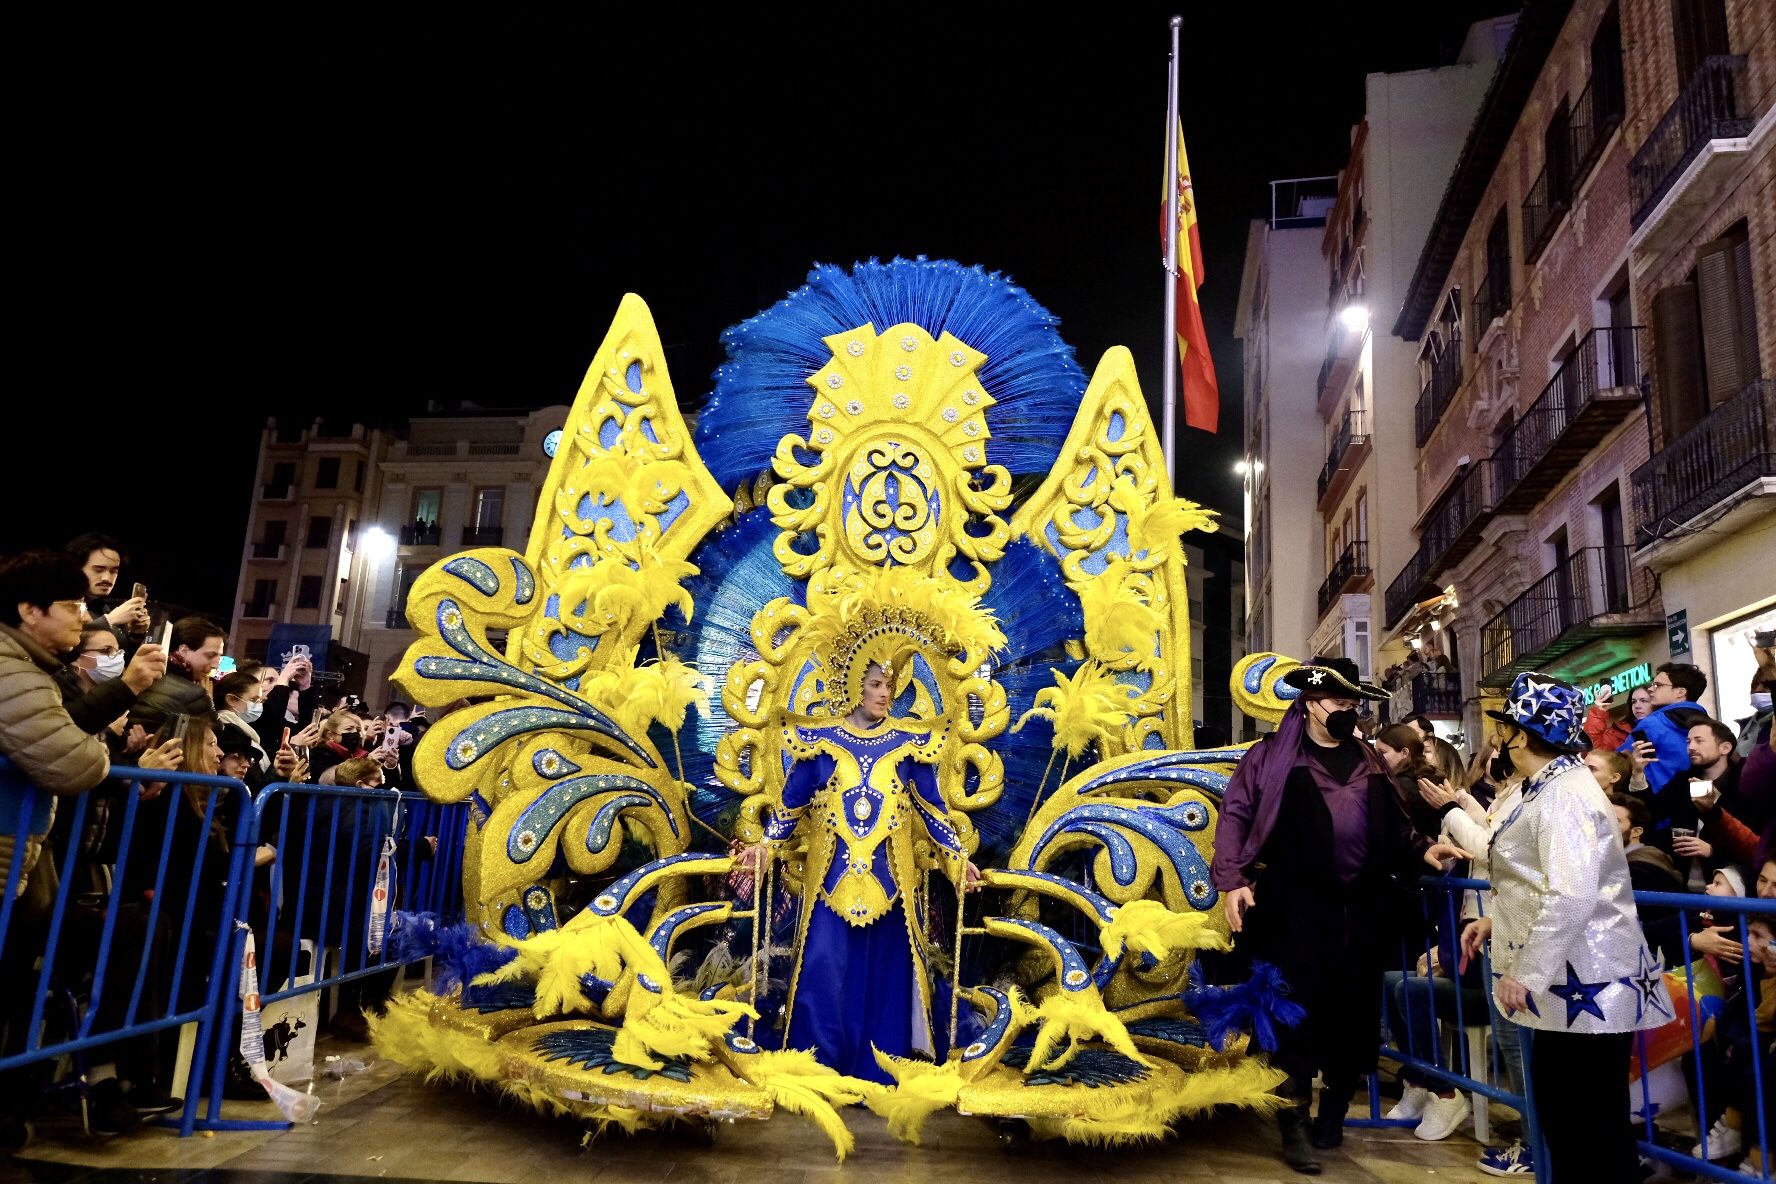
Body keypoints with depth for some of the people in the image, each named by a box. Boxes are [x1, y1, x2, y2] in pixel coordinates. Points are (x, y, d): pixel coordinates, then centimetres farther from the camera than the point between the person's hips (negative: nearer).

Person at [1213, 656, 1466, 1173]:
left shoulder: (1370, 762, 16)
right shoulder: (1272, 755, -1)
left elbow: (1394, 825, 22)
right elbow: (1235, 814, -4)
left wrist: (1422, 850, 4)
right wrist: (1232, 879, -13)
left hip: (1365, 908, 5)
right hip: (1297, 908, -5)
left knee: (1355, 1010, 11)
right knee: (1298, 1012, -1)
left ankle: (1333, 1114, 28)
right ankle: (1295, 1125, 10)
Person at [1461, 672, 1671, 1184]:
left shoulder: (1564, 794, -18)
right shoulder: (1552, 788, 14)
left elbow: (1571, 896, -27)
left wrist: (1526, 974, -22)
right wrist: (1497, 920, 14)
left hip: (1585, 986, -10)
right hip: (1570, 982, 10)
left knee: (1591, 1130, -1)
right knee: (1562, 1118, 17)